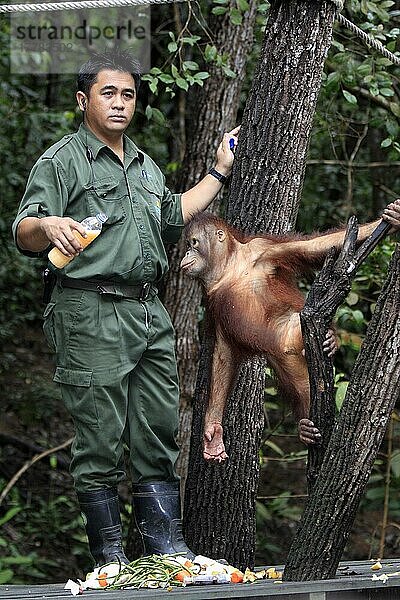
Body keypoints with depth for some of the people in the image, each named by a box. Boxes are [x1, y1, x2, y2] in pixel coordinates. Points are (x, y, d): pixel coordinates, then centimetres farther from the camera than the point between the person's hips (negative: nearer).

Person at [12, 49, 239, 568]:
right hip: (92, 316, -7)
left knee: (160, 433, 6)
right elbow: (24, 234, -13)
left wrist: (219, 173, 37)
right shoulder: (62, 161, -3)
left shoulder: (146, 166, 22)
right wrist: (47, 225, -35)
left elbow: (172, 218, 38)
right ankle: (109, 554, 2)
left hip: (150, 314, 7)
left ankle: (167, 544, 11)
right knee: (100, 441, -4)